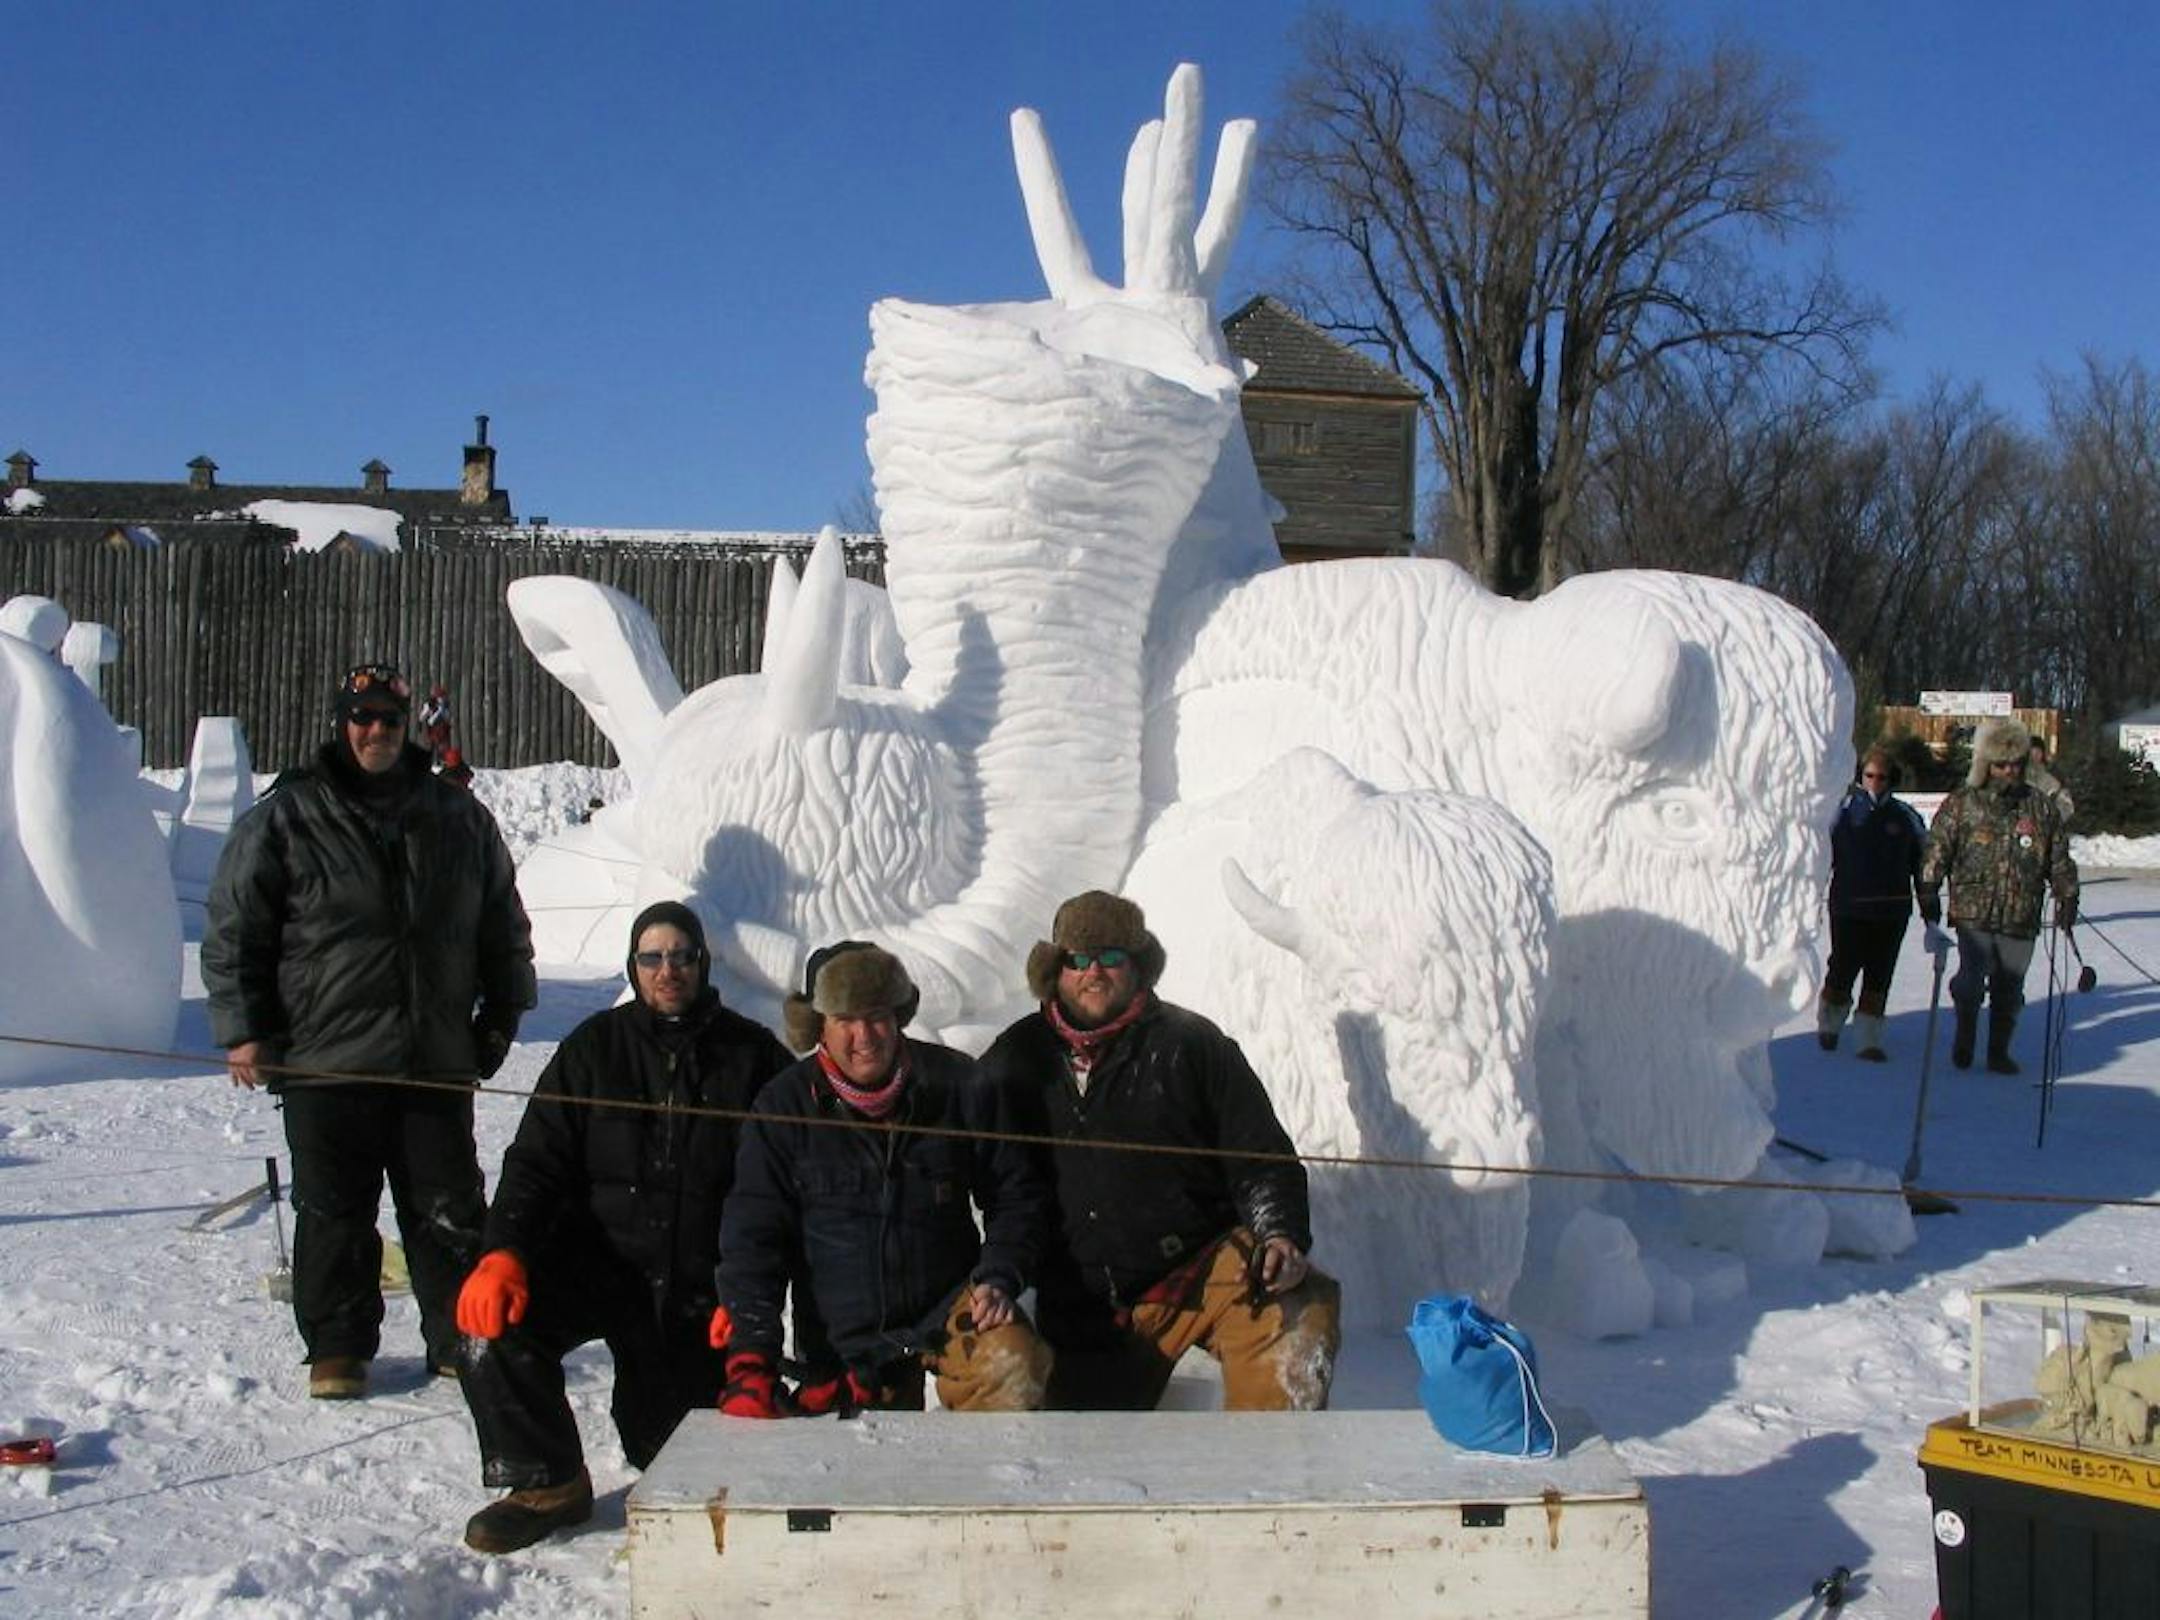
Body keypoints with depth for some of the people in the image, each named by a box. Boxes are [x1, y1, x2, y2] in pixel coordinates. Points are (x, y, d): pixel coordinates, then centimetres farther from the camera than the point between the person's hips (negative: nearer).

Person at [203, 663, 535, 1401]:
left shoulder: (459, 818, 10)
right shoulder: (284, 820, 1)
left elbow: (503, 925, 19)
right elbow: (233, 931, 3)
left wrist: (500, 1014, 14)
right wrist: (242, 1031, -3)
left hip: (437, 1060, 2)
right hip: (325, 1061, -2)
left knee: (449, 1208, 6)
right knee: (334, 1214, 5)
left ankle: (463, 1340, 18)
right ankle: (337, 1349, 17)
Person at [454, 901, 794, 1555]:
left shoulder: (754, 1057, -1)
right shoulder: (595, 1047, 4)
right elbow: (537, 1160, -2)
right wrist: (504, 1251, -19)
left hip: (699, 1282, 0)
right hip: (598, 1254, 1)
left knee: (671, 1447, 0)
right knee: (493, 1320, -27)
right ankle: (547, 1483, -6)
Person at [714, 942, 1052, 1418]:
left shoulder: (956, 1084, -5)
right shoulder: (784, 1107, -6)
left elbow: (1016, 1195, 5)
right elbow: (753, 1238, -5)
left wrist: (999, 1279, -11)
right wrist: (750, 1364, -13)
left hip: (951, 1306, -1)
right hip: (846, 1338, 1)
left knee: (1011, 1371, -29)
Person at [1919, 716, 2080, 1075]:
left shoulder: (2040, 808, 10)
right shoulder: (1961, 805, 2)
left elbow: (2060, 860, 17)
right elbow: (1935, 853, 1)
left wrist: (2067, 897, 9)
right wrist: (1929, 895, -5)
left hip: (2021, 919, 3)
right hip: (1973, 913, -3)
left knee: (2009, 991, 8)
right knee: (1972, 981, -14)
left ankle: (1999, 1050, 23)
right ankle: (1965, 1032, 12)